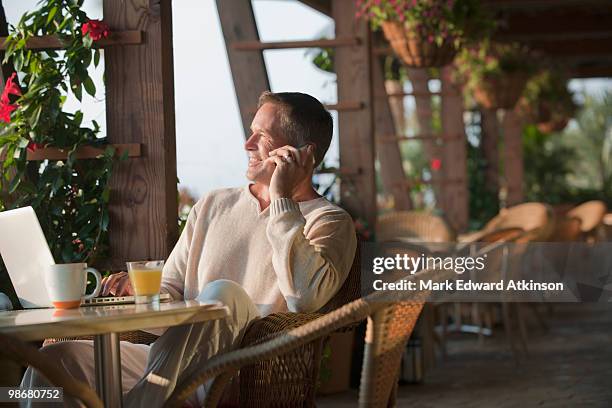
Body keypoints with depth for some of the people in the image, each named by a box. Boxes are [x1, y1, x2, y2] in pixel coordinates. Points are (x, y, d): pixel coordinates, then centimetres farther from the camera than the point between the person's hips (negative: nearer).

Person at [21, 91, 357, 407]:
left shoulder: (329, 222, 4)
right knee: (58, 355, -15)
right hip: (177, 363, 5)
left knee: (222, 292, -36)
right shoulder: (213, 206, 23)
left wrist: (283, 201, -12)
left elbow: (306, 298, -18)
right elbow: (170, 291, 21)